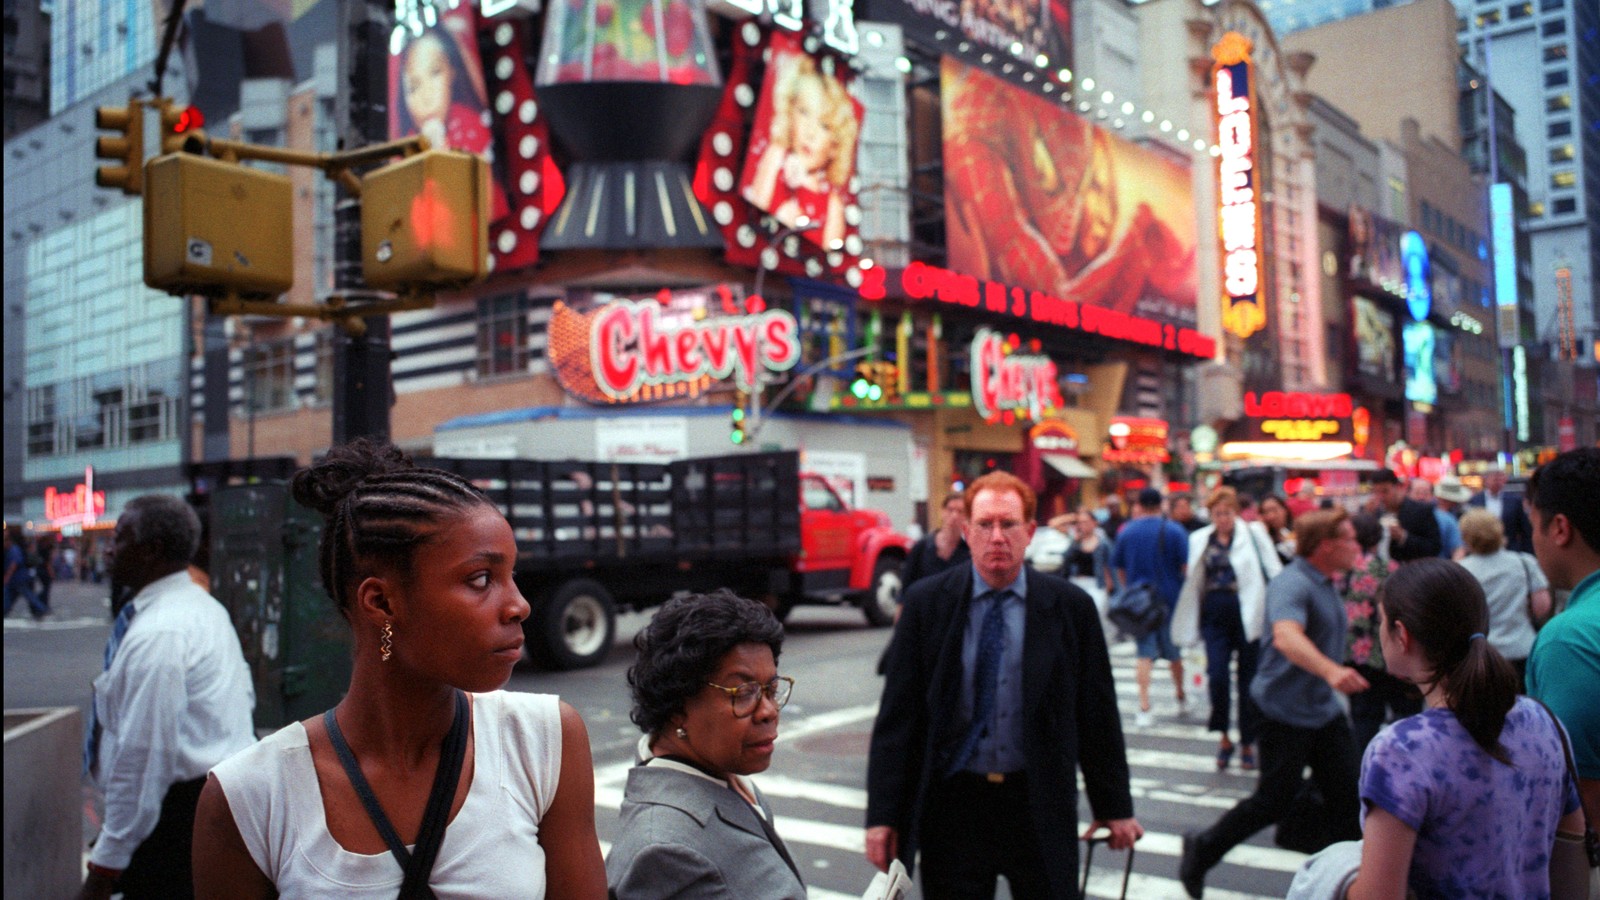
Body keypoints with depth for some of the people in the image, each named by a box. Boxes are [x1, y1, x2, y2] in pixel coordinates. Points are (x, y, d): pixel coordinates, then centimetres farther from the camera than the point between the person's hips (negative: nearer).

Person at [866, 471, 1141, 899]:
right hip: (951, 804, 0)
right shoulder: (926, 602, -4)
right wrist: (883, 812, -6)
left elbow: (1097, 714, 4)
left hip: (1039, 804, 1)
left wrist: (1114, 806, 7)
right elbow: (897, 714, -3)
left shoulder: (1071, 606, -3)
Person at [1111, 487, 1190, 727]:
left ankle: (1144, 708, -7)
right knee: (1174, 650, 15)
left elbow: (1119, 568, 9)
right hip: (1171, 598, -1)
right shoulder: (1174, 531, -6)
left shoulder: (1127, 531, 2)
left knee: (1145, 653, 2)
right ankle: (1181, 699, 32)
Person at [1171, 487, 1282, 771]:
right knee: (1217, 675, -10)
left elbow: (1273, 572, -3)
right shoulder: (1200, 540, 9)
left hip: (1248, 614, -2)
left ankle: (1248, 743, 20)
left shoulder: (1254, 534, 0)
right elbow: (1193, 582, 14)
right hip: (1215, 614, 2)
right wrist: (1190, 622, 12)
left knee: (1249, 678, 6)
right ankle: (1223, 738, 10)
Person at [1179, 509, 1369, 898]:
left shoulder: (1327, 584, 10)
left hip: (1324, 709, 9)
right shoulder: (1292, 583, -22)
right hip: (1286, 710, -9)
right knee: (1274, 801, 0)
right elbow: (1286, 636, -42)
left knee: (1346, 794, 5)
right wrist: (1330, 670, -57)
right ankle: (1202, 850, 19)